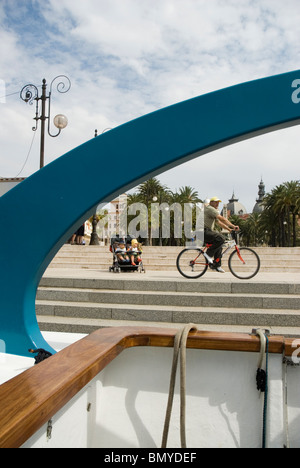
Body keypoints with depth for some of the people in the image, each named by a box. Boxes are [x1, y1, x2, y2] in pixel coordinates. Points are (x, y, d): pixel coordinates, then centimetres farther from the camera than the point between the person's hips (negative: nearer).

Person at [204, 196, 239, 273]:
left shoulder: (213, 210, 26)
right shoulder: (210, 209, -9)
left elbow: (219, 222, 28)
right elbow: (222, 218, -17)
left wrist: (229, 229, 21)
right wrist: (233, 226, -18)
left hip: (207, 231, 11)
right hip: (204, 231, -11)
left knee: (218, 244, 13)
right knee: (221, 239, -25)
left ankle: (217, 265, 15)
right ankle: (208, 254, -13)